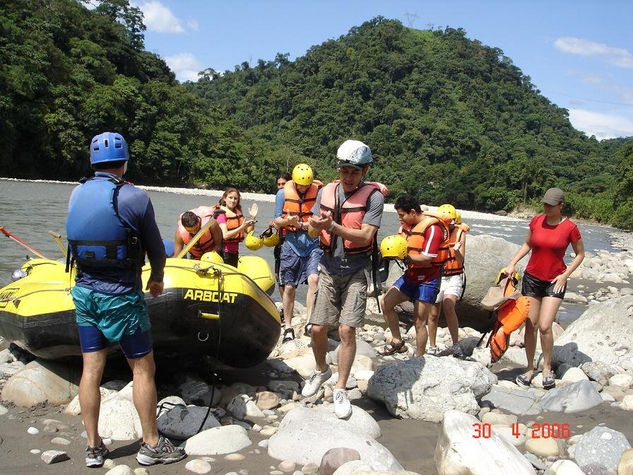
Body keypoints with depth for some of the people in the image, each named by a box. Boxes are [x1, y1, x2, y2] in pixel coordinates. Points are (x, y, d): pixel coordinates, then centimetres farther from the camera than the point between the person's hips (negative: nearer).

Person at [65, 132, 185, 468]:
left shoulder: (76, 195, 2)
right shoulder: (134, 198, -13)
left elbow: (78, 238, 13)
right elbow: (155, 248, -4)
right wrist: (157, 279, 14)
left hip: (83, 292, 6)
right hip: (120, 297, -6)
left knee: (91, 369, 11)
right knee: (143, 368, 6)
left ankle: (93, 448, 20)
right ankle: (151, 445, 15)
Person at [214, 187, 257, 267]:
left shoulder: (238, 213, 11)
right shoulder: (221, 213, -10)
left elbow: (248, 231, 11)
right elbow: (225, 235, -22)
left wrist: (253, 218, -3)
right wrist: (241, 227, -28)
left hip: (235, 252, 7)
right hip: (224, 252, -7)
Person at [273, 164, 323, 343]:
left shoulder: (319, 192, -1)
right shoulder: (283, 193, 3)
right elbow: (277, 221, 5)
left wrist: (301, 224, -17)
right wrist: (287, 221, -17)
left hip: (313, 243, -1)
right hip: (291, 244, 1)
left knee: (314, 279, -21)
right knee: (289, 287, 5)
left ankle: (310, 321, -15)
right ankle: (288, 327, 18)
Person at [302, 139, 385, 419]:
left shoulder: (373, 196, -9)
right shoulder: (326, 192, 4)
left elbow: (365, 237, -18)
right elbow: (313, 233, 3)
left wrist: (333, 226, -28)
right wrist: (314, 226, -22)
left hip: (355, 272, -3)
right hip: (328, 268, 3)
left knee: (347, 330, -8)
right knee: (318, 329, 4)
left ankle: (340, 390, 7)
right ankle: (321, 370, 32)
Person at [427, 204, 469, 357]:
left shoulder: (459, 233, -3)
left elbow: (460, 261, -6)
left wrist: (457, 250, -26)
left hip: (454, 277, -2)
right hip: (436, 276, 2)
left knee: (448, 306, -24)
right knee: (433, 314, 7)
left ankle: (456, 345, -16)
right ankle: (432, 347, 24)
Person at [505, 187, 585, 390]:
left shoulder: (570, 227, -10)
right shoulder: (536, 221, -1)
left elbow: (580, 254, 2)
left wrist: (565, 275, -9)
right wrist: (512, 263, 2)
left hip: (554, 282, -3)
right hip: (532, 278, 3)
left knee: (545, 326, -12)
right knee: (530, 326, 4)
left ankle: (547, 369, 9)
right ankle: (530, 369, 17)